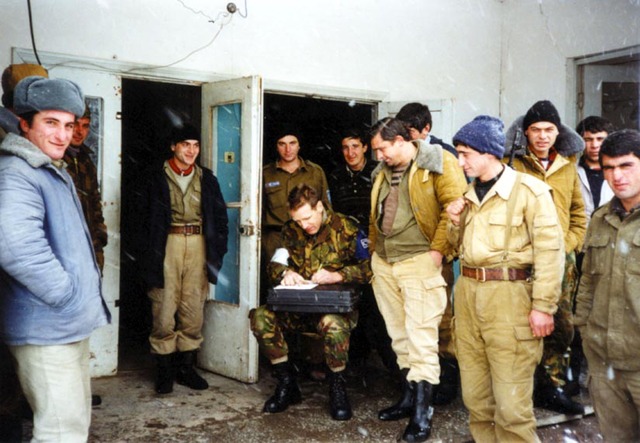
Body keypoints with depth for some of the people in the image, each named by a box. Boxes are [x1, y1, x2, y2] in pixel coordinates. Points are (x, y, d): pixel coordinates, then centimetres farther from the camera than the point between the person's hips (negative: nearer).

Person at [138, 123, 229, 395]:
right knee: (165, 311, -3)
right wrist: (149, 254, -8)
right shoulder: (157, 178, 4)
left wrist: (217, 250, 5)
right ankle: (165, 370, 9)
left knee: (194, 311, 4)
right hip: (167, 245, -3)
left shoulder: (207, 179, 13)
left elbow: (220, 217, 14)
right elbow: (147, 217, 1)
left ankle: (186, 367, 16)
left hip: (198, 246, 3)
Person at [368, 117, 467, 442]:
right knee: (399, 334, 14)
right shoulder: (383, 171, 15)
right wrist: (374, 248, 17)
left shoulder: (439, 163, -8)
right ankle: (409, 396, 27)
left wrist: (438, 250, -17)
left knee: (420, 336, -6)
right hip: (383, 263, 8)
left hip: (419, 261, -7)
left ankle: (422, 412, 2)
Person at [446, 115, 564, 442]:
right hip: (468, 293, 7)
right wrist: (455, 222, 3)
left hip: (509, 296, -7)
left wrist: (543, 306, -15)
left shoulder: (529, 190, -9)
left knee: (511, 399, -3)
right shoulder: (468, 194, 13)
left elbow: (549, 252, -12)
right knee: (474, 390, 15)